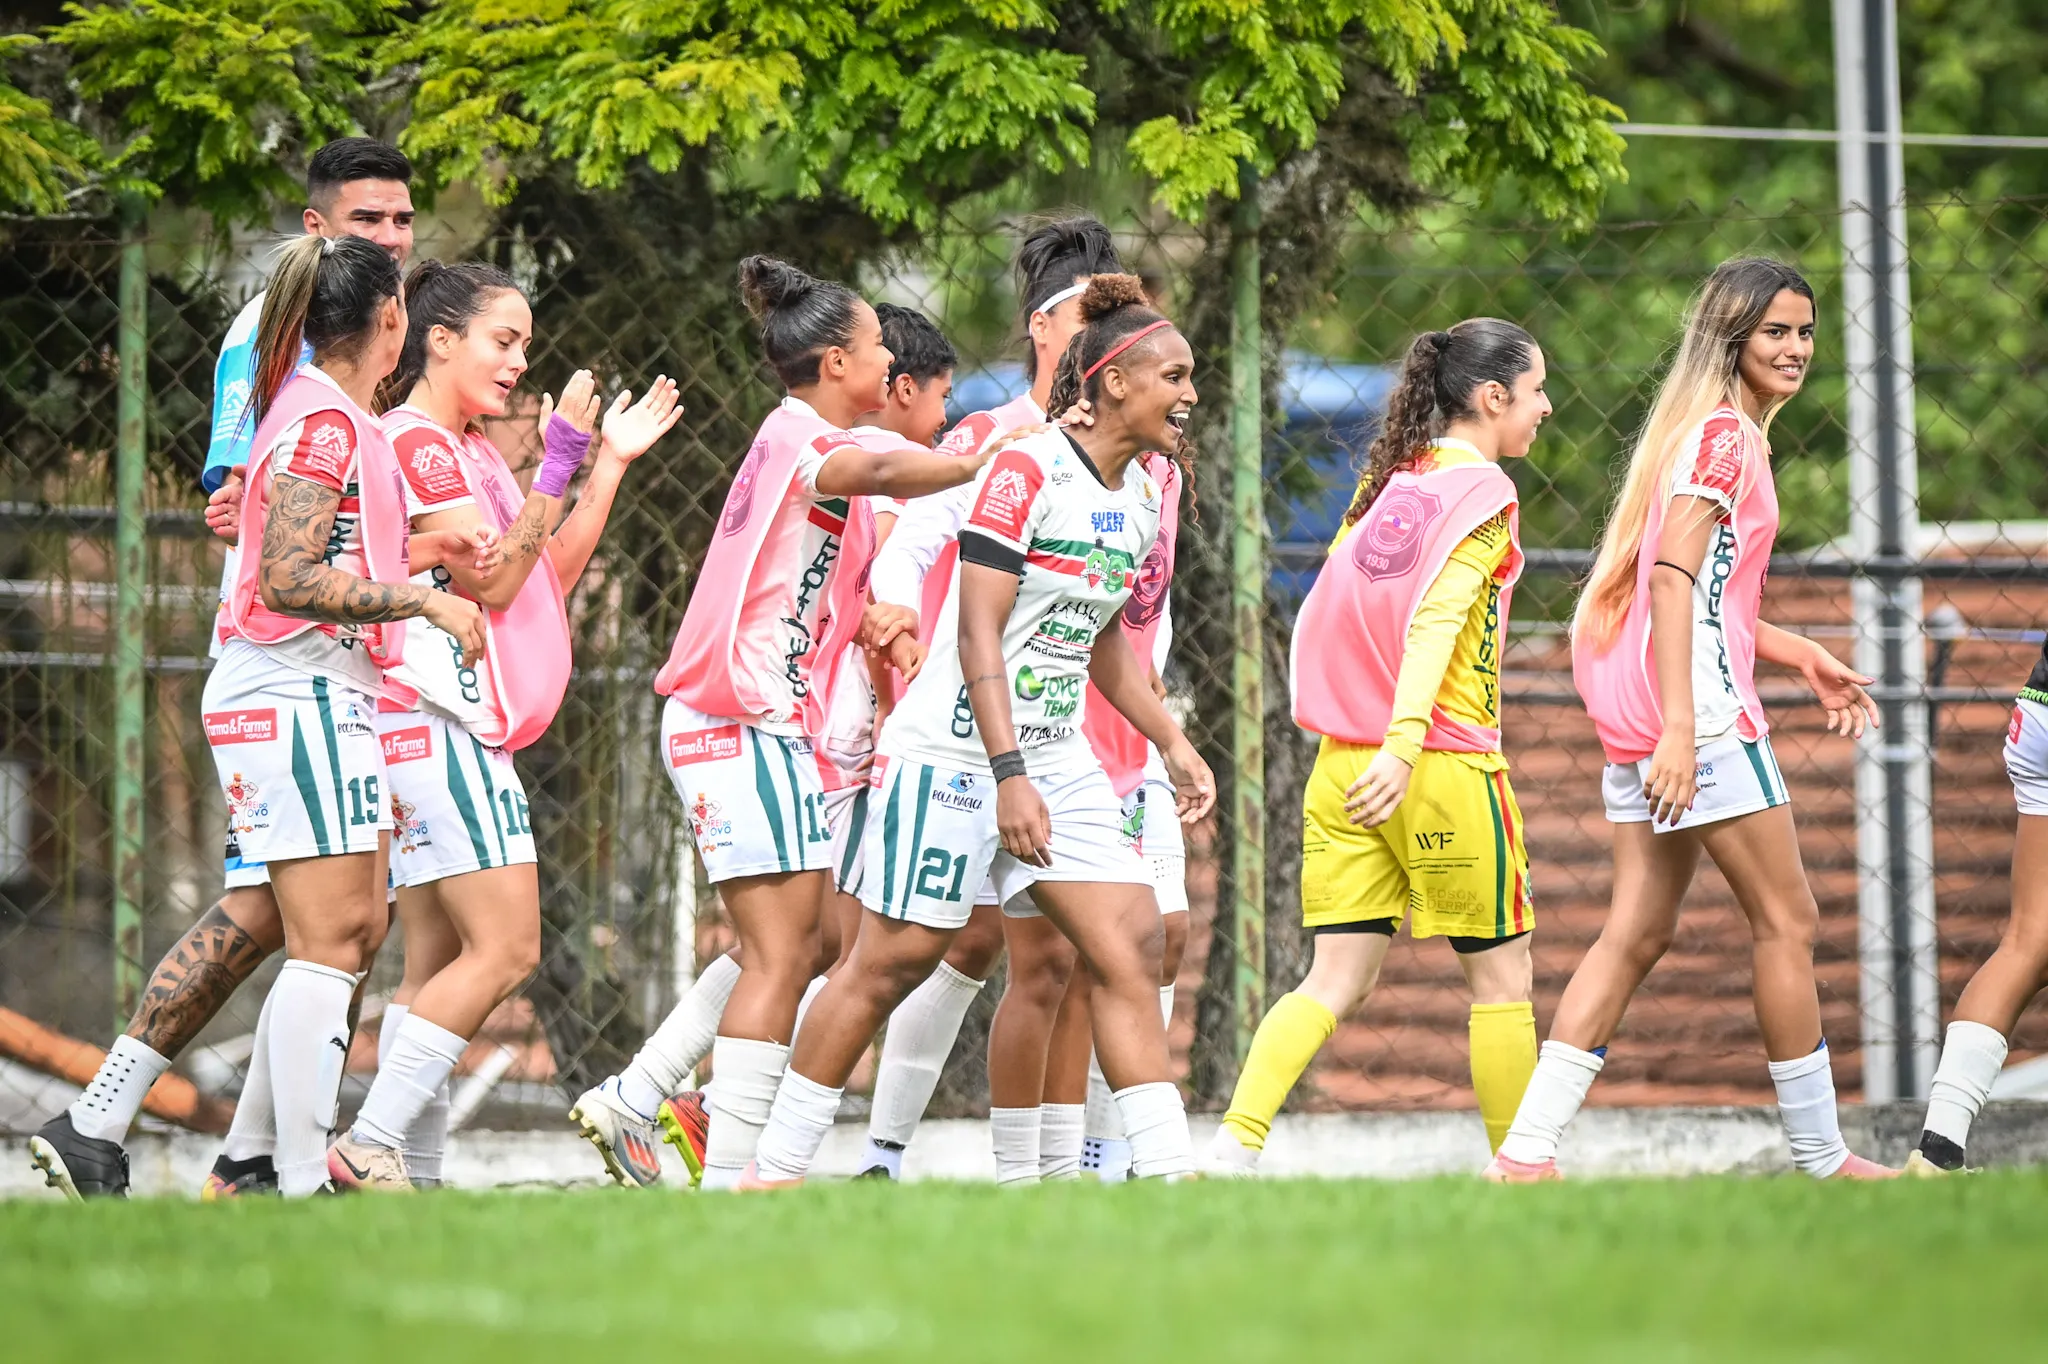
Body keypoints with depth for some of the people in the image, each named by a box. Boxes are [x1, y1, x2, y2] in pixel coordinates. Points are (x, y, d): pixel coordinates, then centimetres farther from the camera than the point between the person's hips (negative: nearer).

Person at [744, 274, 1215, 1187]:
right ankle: (774, 1169, 7)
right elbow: (978, 633, -19)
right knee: (892, 962, -3)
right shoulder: (1026, 472, -15)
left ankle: (1165, 1167, -4)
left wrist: (1172, 744, 19)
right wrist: (1009, 775, -25)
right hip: (955, 751, -8)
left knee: (1131, 942, -5)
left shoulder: (1141, 496, 10)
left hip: (1057, 757, 8)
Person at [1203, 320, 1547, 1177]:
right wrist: (1403, 745, -27)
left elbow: (1321, 613, 15)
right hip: (1445, 765, -6)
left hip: (1343, 762, 6)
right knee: (1500, 978, 7)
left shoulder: (1387, 480, 13)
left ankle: (1235, 1141, -13)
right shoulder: (1483, 491, -8)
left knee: (1338, 979, 4)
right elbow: (1435, 620, -19)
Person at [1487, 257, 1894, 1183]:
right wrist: (1679, 725, -25)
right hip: (1694, 704, -10)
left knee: (1638, 933, 6)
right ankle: (1821, 1156, 4)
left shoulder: (1726, 434, 22)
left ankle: (1525, 1152, 0)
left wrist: (1803, 658, 23)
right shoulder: (1724, 435, -9)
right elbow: (1675, 578, -18)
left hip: (1645, 715, 10)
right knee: (1786, 920, -2)